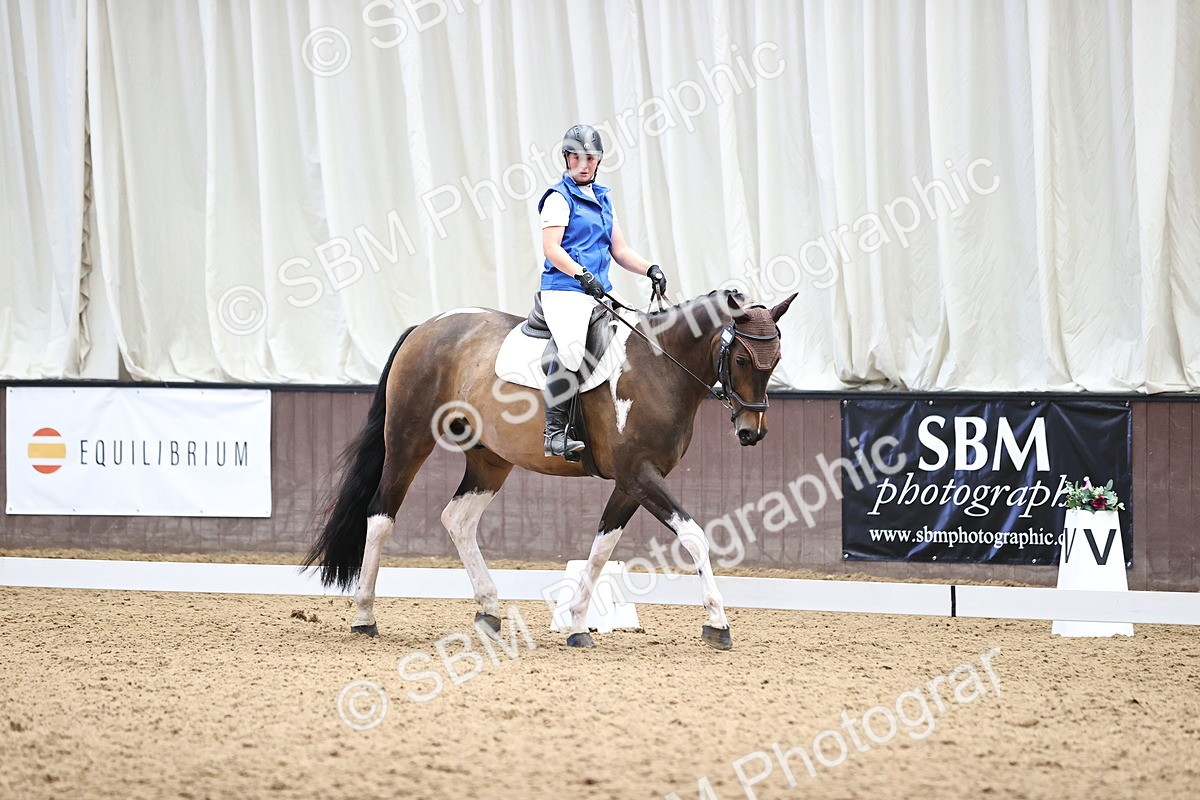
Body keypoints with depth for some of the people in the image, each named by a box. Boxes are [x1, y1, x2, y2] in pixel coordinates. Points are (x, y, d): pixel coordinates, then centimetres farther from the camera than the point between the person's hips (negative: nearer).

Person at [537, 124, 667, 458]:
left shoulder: (602, 199, 22)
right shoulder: (559, 197, -1)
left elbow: (619, 250, 23)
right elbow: (551, 248, -11)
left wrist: (650, 269, 6)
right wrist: (582, 275, -24)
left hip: (598, 294, 8)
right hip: (564, 291, -8)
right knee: (572, 348, -30)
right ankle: (554, 432, -25)